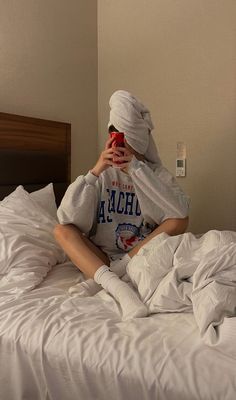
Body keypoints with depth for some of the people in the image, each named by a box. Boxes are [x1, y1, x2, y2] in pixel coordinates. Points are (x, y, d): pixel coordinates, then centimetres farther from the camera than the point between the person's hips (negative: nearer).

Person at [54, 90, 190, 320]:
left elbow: (181, 212, -24)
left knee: (179, 222, -23)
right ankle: (116, 286, -39)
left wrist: (137, 168, -25)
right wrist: (95, 171, -21)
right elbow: (67, 218, -13)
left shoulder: (157, 173, -3)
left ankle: (101, 279, -24)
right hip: (101, 258, 2)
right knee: (61, 231, -19)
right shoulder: (103, 173, 0)